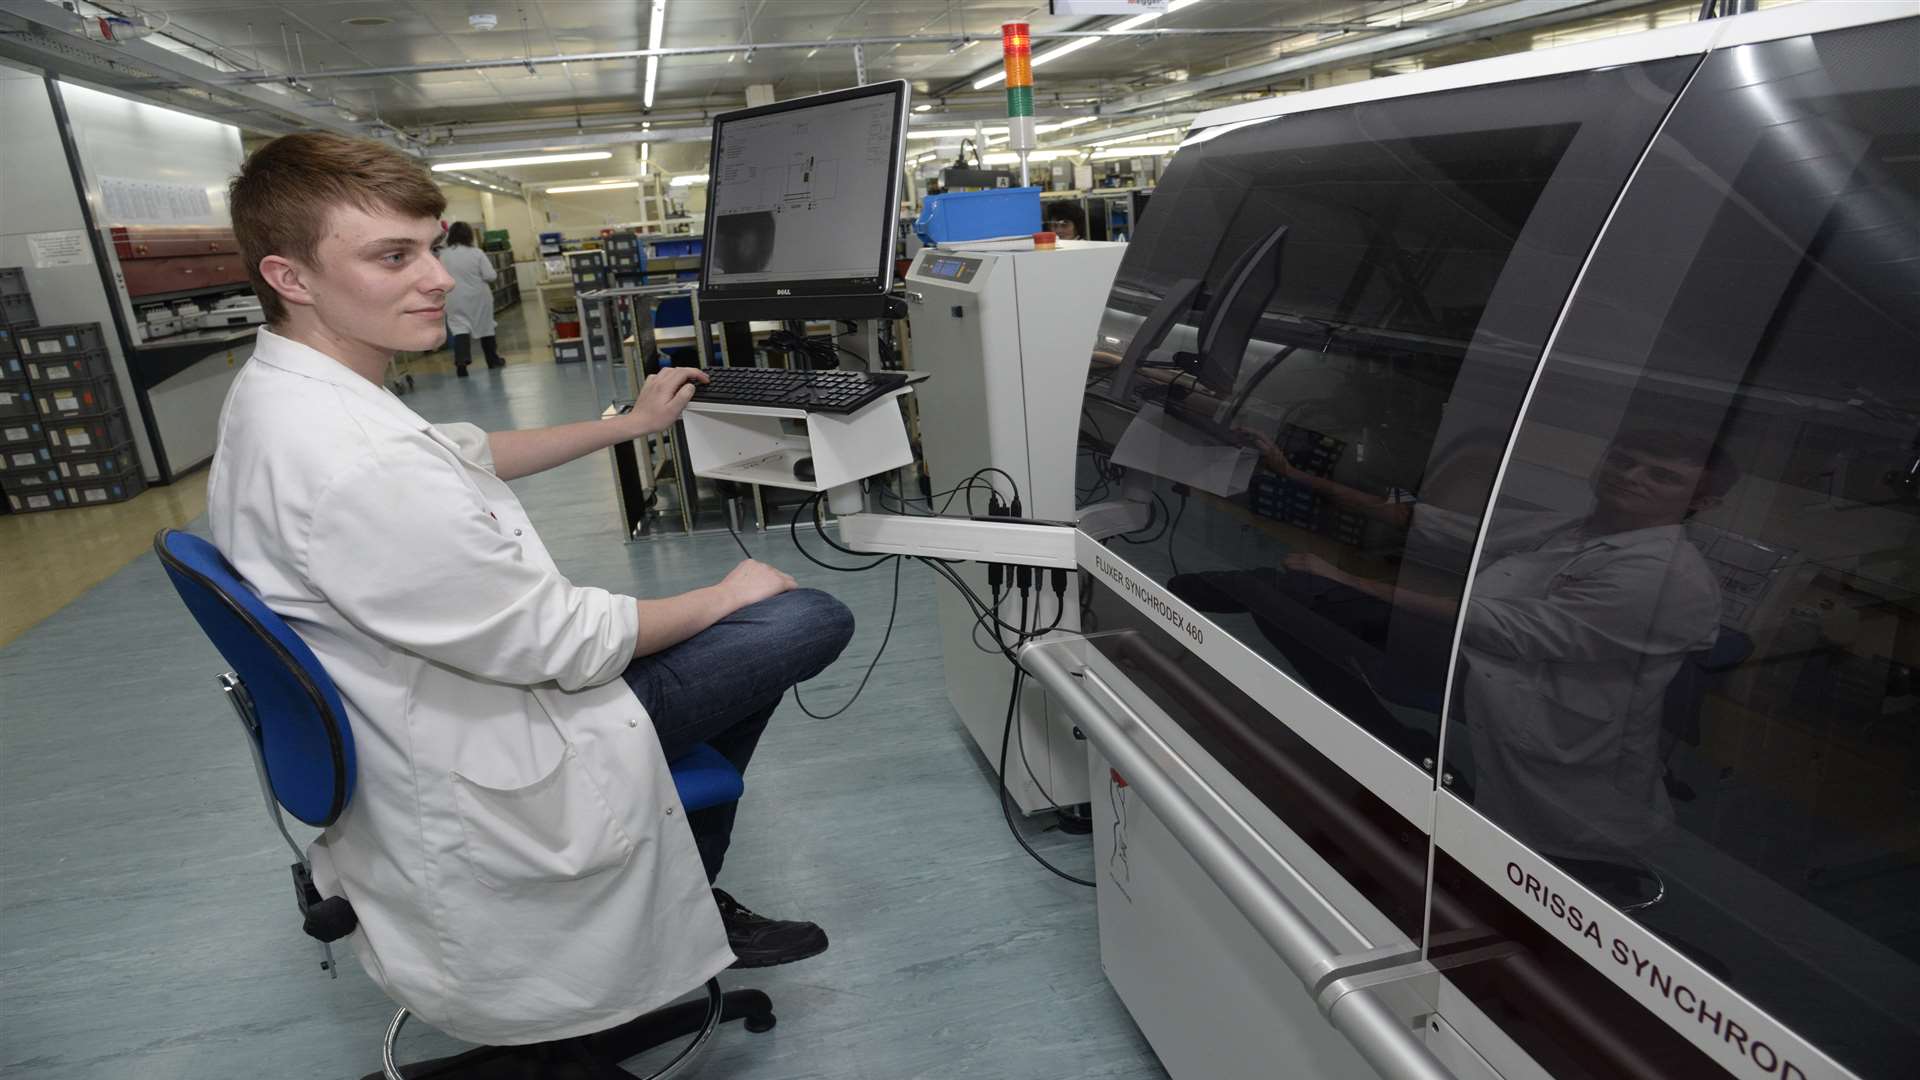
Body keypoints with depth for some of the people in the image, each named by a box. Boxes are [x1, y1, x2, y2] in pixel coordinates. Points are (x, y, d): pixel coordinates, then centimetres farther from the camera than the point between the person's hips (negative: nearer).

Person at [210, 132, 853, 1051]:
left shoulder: (276, 390, -2)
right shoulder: (355, 464, -34)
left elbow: (467, 456, 14)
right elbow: (560, 643, -26)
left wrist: (628, 424, 16)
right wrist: (724, 595, -11)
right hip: (487, 771, -10)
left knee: (735, 629, 23)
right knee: (810, 619, -7)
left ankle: (689, 899, 32)